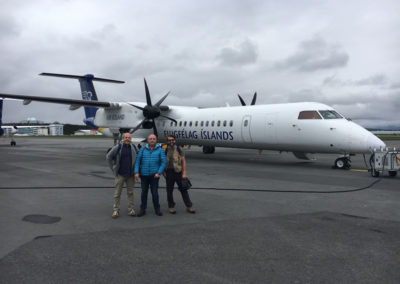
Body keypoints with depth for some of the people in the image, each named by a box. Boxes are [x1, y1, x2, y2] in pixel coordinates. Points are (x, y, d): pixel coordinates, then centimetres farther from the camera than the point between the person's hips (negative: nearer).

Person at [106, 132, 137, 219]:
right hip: (120, 174, -2)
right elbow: (108, 157, 3)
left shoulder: (133, 147, 4)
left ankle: (131, 209, 17)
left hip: (130, 174, 3)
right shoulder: (118, 147, -5)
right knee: (117, 193, 2)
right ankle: (116, 210, 11)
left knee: (130, 192, 8)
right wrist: (113, 169, 2)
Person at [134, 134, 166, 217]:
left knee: (155, 193, 2)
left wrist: (159, 173, -11)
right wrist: (136, 172, -8)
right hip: (144, 175, 2)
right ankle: (142, 209, 19)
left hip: (154, 175, -1)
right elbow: (137, 161, 1)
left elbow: (163, 162, -2)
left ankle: (157, 209, 17)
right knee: (144, 192, 9)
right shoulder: (143, 149, 4)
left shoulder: (160, 150, 1)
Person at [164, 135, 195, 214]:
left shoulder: (179, 149, 0)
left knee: (183, 189, 3)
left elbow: (183, 161, -1)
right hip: (169, 172, 1)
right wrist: (164, 172, 0)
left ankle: (189, 206, 11)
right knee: (169, 190, 8)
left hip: (178, 172, -1)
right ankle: (171, 207, 22)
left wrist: (184, 173, -7)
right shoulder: (165, 150, 4)